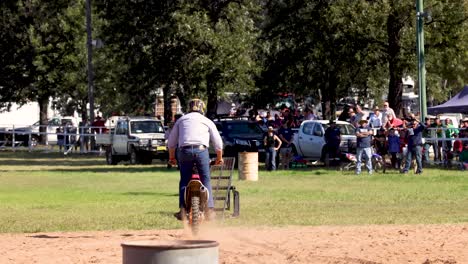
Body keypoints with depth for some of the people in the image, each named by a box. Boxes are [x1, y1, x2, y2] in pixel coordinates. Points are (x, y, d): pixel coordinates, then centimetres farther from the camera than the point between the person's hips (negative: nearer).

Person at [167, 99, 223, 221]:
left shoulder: (181, 120, 23)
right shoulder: (207, 121, 18)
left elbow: (171, 142, 24)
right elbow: (218, 143, 18)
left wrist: (171, 157, 36)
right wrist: (219, 158, 33)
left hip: (184, 150, 2)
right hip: (201, 150, -1)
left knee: (184, 180, 11)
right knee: (206, 180, 4)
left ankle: (183, 210, 2)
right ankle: (209, 209, -4)